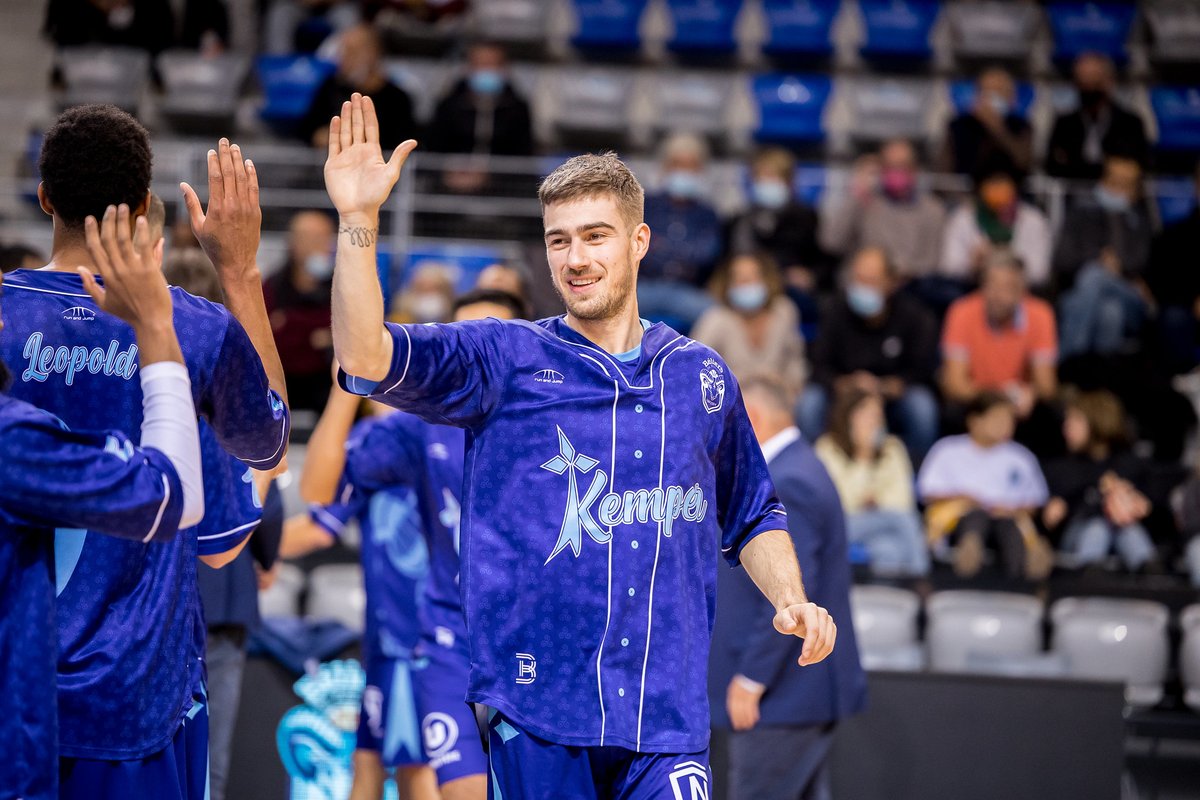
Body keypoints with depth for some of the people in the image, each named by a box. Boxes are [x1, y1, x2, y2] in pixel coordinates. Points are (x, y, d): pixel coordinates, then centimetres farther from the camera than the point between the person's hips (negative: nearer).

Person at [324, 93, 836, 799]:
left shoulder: (702, 375, 13)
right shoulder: (503, 361, 4)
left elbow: (752, 516, 25)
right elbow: (366, 357, -11)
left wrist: (793, 602, 7)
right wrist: (359, 218, -20)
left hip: (667, 716, 2)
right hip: (536, 717, -2)